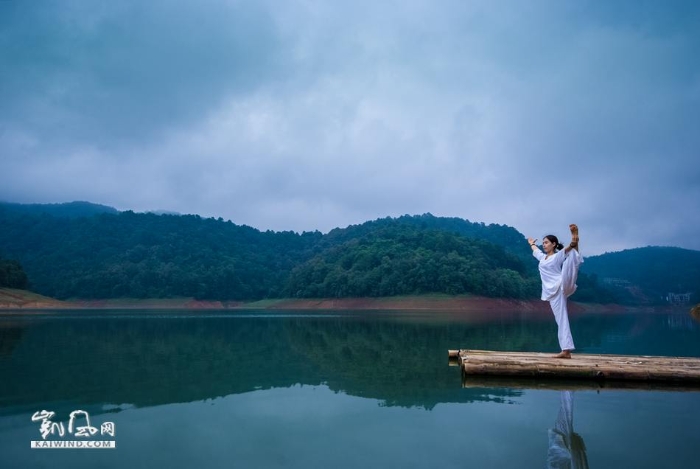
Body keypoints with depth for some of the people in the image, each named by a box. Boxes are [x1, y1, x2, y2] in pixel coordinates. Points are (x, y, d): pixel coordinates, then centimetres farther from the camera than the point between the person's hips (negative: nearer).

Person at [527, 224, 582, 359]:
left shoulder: (559, 255, 4)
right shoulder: (542, 257, 24)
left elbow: (570, 247, -17)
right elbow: (535, 250, 48)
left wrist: (574, 238, -38)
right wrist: (532, 243, 67)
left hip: (562, 286, -5)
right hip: (553, 292, 5)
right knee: (561, 319, 1)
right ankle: (566, 351, 0)